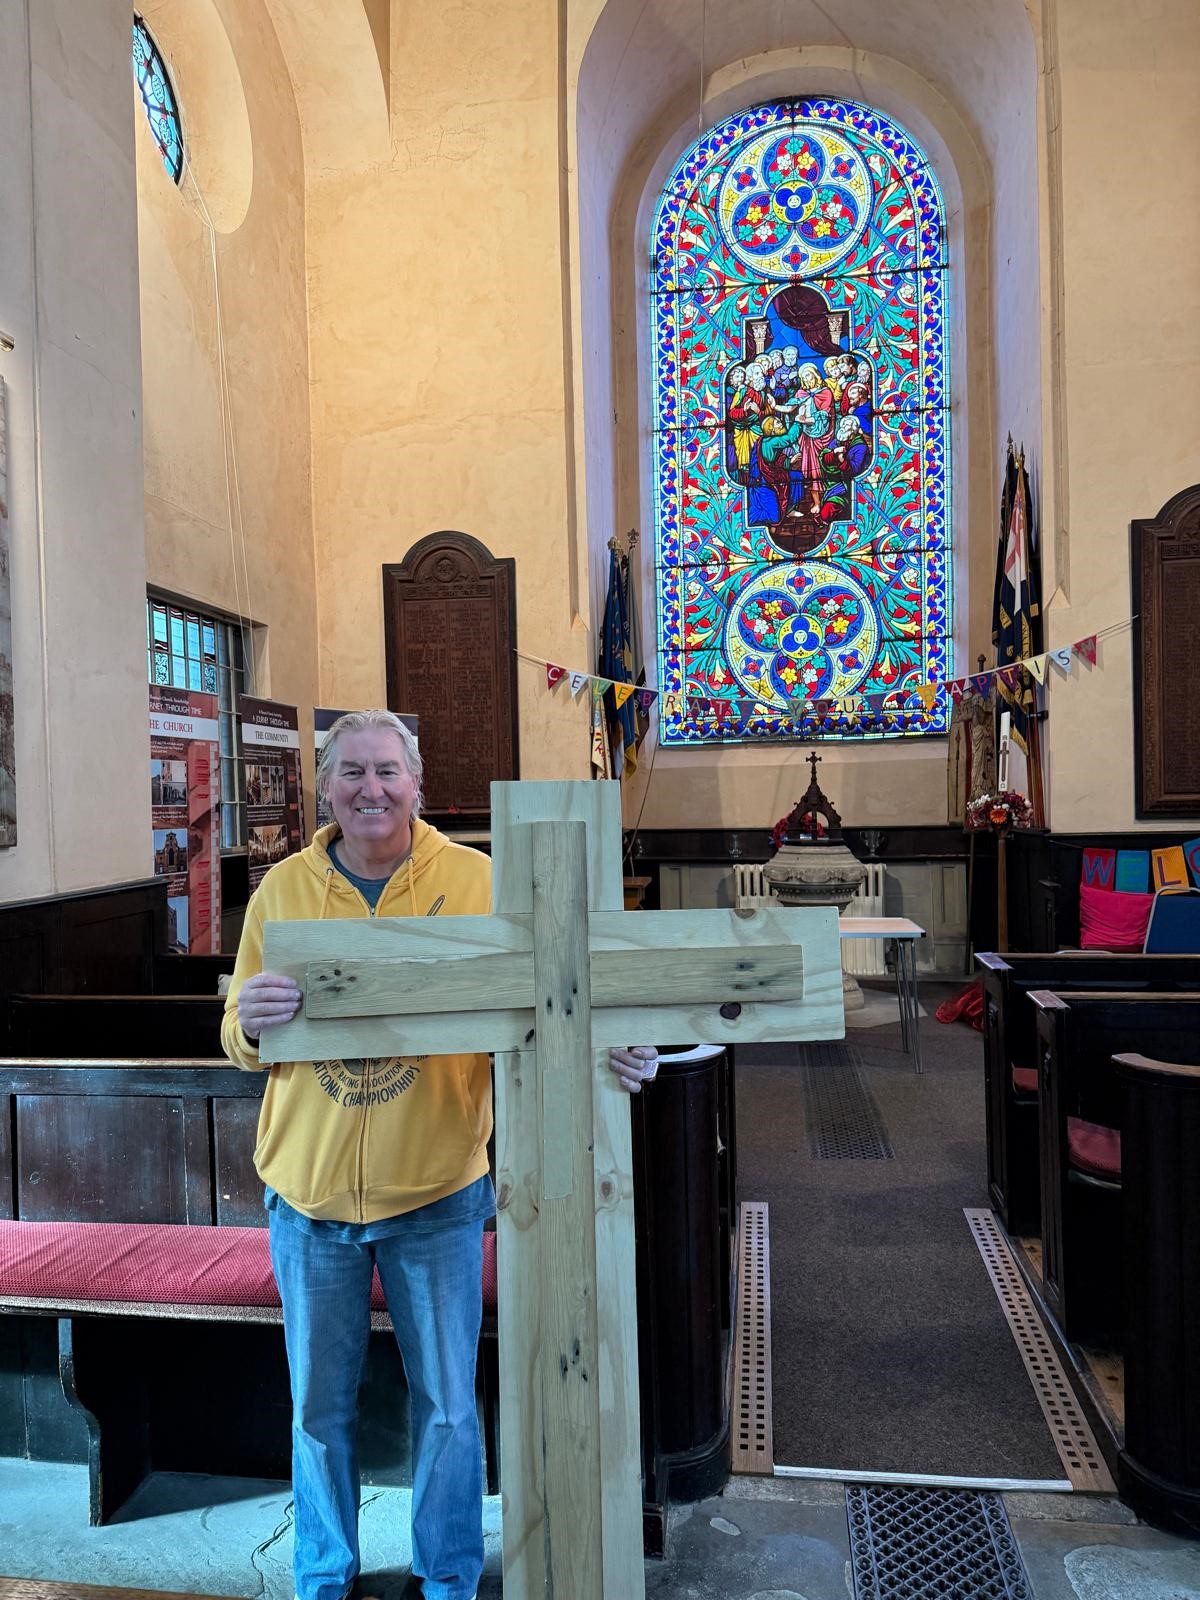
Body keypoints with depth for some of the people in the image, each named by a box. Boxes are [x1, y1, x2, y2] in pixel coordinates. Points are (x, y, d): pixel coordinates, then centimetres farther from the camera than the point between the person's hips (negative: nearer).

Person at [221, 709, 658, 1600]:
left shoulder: (476, 880, -10)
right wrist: (251, 1022, -21)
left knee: (447, 1403, 15)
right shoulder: (284, 888, -1)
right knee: (320, 1403, 19)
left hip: (437, 1191, -1)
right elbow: (239, 1038, 2)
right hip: (309, 1191, 2)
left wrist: (610, 1051, -32)